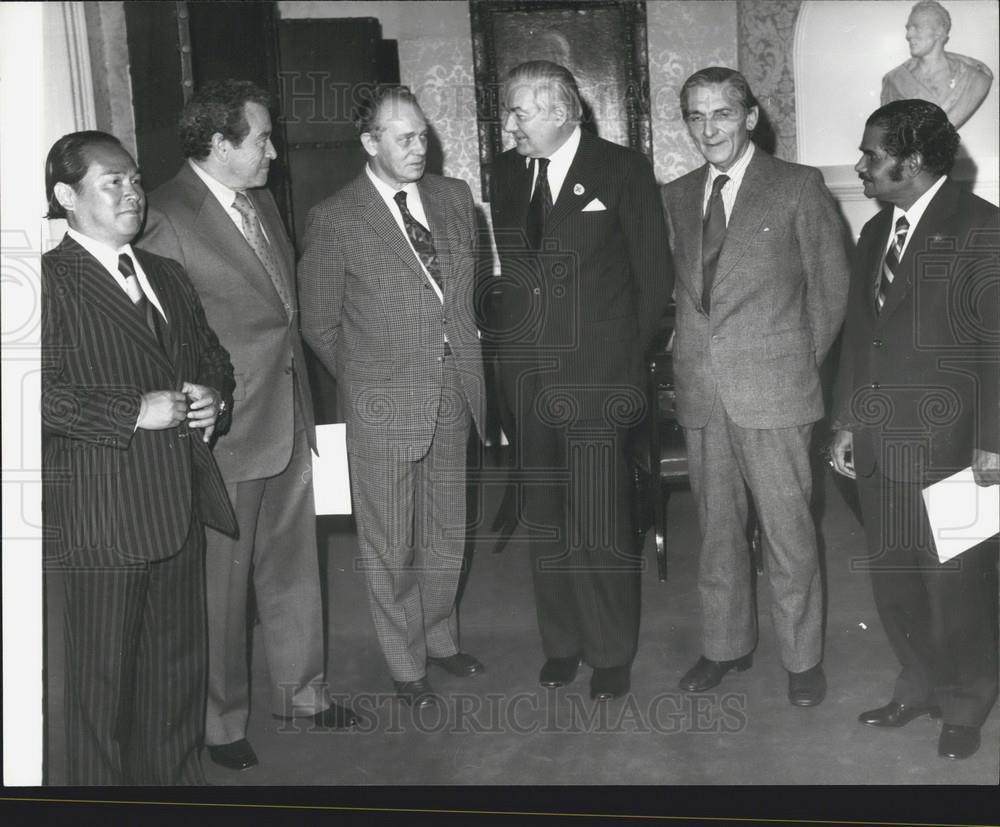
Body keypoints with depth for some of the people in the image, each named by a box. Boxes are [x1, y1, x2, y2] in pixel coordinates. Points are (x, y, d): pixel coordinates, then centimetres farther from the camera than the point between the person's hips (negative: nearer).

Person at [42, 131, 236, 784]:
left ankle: (176, 775, 33)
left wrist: (212, 393, 5)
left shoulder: (169, 277, 17)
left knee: (179, 665, 17)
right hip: (100, 518, -7)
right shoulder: (50, 281, -8)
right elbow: (40, 393, -18)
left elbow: (212, 354, 26)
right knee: (104, 679, 5)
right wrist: (135, 412, -19)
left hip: (180, 506, 7)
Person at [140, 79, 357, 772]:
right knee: (222, 578, 7)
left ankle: (301, 689, 36)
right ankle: (222, 719, 26)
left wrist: (302, 397, 15)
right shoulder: (166, 216, -15)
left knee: (292, 562, 18)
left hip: (288, 416, 8)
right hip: (224, 430, -7)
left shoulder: (262, 203, 12)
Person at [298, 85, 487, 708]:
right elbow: (320, 324, -3)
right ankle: (407, 664, 26)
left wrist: (465, 348, 10)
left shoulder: (454, 197, 4)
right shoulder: (335, 220, -11)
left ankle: (440, 638, 38)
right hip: (385, 407, -4)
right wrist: (367, 382, 3)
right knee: (391, 547, 8)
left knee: (447, 534, 18)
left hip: (455, 398, 5)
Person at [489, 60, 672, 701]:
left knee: (599, 527, -3)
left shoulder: (621, 169, -3)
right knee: (545, 523, 11)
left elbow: (655, 271, 0)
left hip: (597, 381, -4)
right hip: (528, 380, 5)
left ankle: (612, 652, 15)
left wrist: (627, 355, 0)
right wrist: (514, 346, 10)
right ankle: (562, 642, 27)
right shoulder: (507, 174, 11)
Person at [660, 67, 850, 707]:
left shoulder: (799, 187, -2)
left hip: (774, 389, -4)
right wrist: (693, 349, 5)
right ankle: (726, 644, 30)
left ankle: (803, 656, 20)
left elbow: (831, 284, 1)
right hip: (701, 390, 4)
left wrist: (802, 362, 1)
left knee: (788, 529, 3)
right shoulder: (676, 196, 11)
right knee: (717, 528, 14)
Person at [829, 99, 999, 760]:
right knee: (893, 580, 14)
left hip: (946, 450, -6)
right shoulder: (876, 231, 13)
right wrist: (847, 421, 11)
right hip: (879, 446, 6)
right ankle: (920, 687, 33)